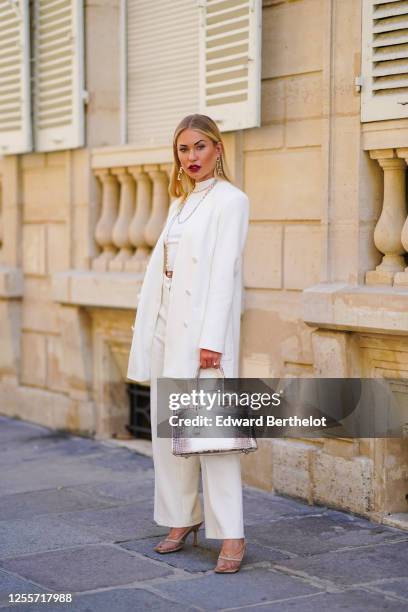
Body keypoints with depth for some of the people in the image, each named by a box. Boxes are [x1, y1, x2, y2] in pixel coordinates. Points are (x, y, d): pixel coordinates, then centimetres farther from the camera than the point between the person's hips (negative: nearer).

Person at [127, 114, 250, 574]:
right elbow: (161, 264, 16)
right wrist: (148, 334, 12)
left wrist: (211, 340, -19)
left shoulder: (230, 201, -5)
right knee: (166, 425, 11)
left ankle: (231, 535, -6)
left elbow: (224, 272, -13)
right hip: (167, 325, 8)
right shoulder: (181, 203, 18)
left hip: (203, 327, -8)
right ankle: (182, 518, 23)